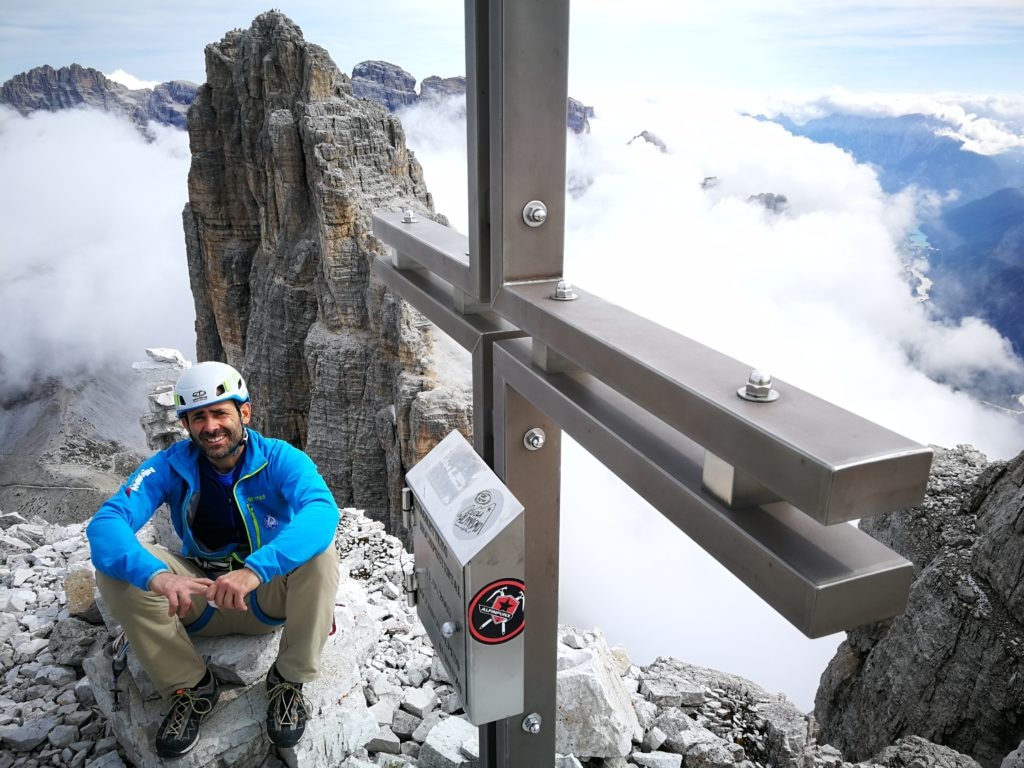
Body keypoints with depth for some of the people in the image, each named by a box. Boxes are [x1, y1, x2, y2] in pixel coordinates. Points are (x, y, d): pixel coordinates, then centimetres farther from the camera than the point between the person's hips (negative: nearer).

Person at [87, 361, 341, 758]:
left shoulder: (280, 459, -18)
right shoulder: (170, 466, -13)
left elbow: (322, 510, -37)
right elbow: (106, 522, -27)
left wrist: (255, 570, -54)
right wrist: (156, 575, -49)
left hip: (270, 595, -2)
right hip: (198, 596, 2)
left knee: (319, 553, -32)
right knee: (115, 567, -22)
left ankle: (288, 680, -10)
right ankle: (190, 688, -7)